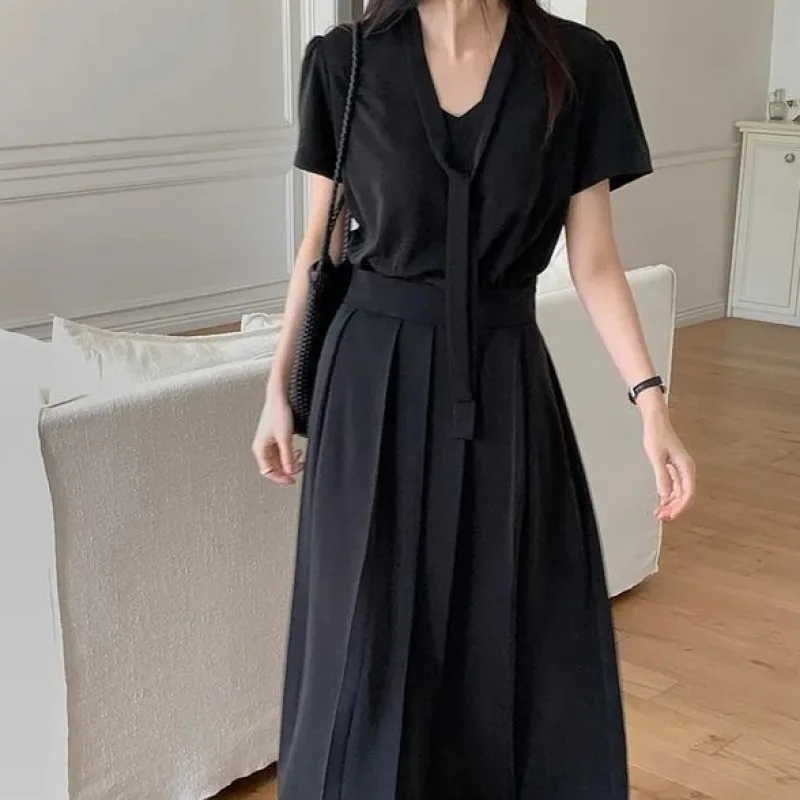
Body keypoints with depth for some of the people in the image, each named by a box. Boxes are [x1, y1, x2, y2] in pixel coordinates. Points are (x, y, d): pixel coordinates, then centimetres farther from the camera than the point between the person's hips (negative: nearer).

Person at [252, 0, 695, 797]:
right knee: (367, 637, 7)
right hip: (374, 376, -1)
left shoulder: (579, 66, -2)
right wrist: (279, 387, 6)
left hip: (504, 380, 1)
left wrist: (650, 401, -7)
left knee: (521, 634, 9)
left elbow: (594, 261, 0)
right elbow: (319, 243, 5)